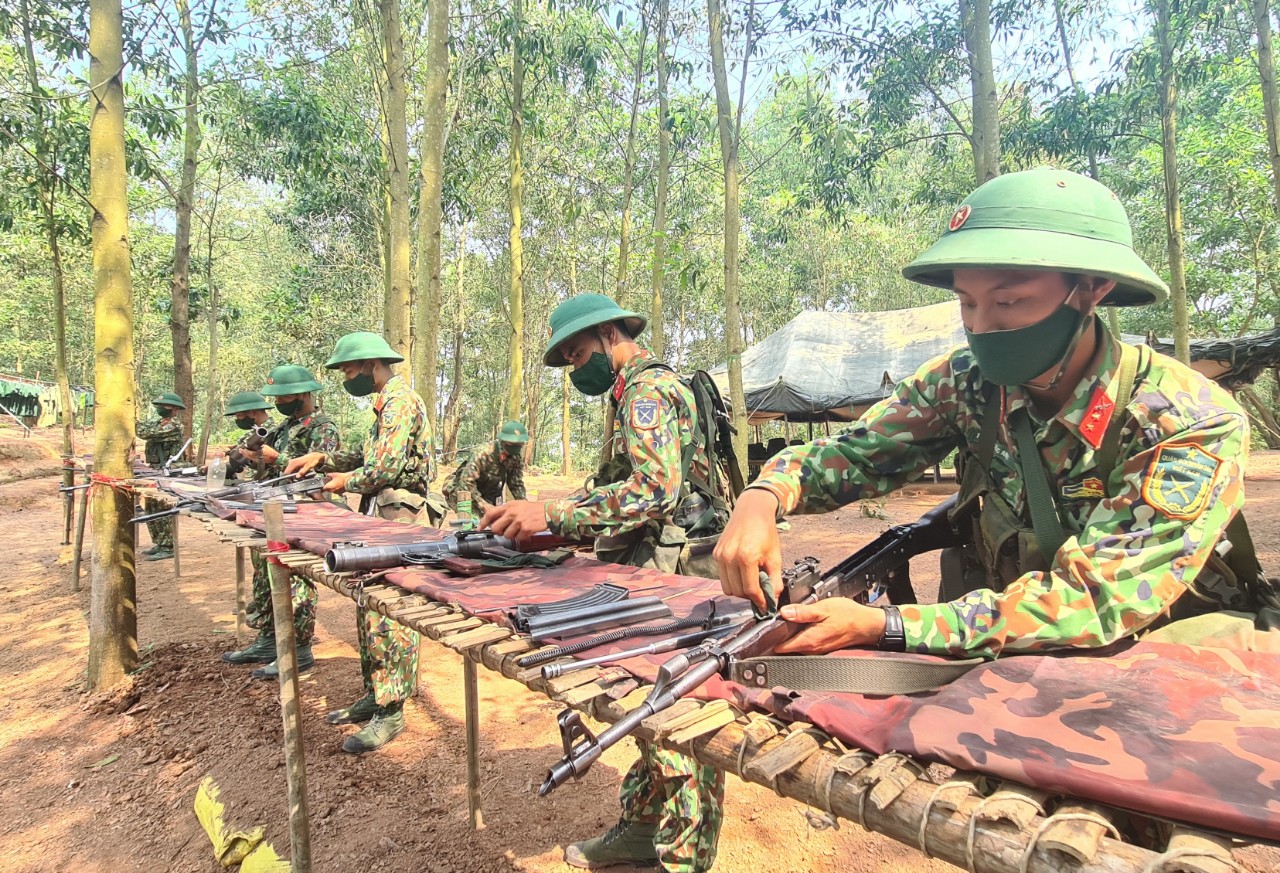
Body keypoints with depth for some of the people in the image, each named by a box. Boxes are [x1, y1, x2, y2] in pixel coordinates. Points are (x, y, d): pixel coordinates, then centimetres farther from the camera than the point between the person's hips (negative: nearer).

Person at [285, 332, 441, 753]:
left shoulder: (401, 401, -14)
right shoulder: (386, 404, 18)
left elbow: (388, 466, -22)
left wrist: (347, 481, -6)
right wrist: (322, 458, 13)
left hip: (400, 521, -10)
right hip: (380, 521, 11)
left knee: (389, 617, -5)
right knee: (370, 610, 16)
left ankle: (391, 712, 4)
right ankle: (373, 696, 28)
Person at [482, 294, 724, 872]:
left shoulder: (647, 391, -13)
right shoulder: (641, 390, 20)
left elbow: (654, 489, -28)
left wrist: (553, 514, -29)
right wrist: (556, 523, 12)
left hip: (673, 583, -11)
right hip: (655, 580, 11)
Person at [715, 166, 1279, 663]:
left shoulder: (1191, 427, -21)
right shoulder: (966, 381, -11)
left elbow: (1097, 599, -29)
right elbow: (852, 454, -6)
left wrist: (884, 627, -37)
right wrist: (763, 497, -28)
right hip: (996, 655, 3)